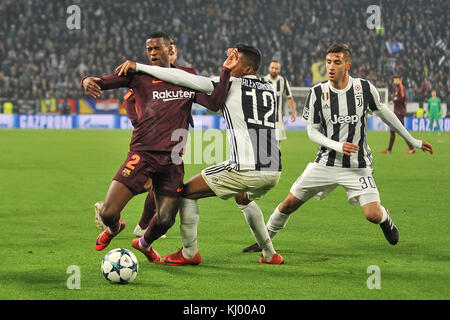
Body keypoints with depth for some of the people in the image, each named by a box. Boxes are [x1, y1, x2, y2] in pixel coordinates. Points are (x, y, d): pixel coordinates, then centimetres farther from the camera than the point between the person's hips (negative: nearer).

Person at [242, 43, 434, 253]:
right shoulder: (317, 93, -6)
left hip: (358, 166, -1)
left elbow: (385, 114, 9)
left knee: (373, 215, -14)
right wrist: (338, 146, -18)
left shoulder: (364, 88, -7)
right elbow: (312, 132, -1)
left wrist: (413, 141, 13)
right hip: (326, 163, 1)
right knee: (289, 203, 0)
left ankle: (386, 218, 25)